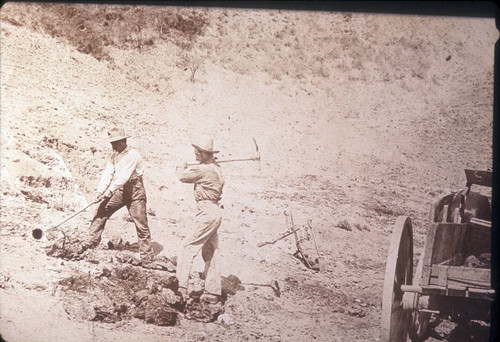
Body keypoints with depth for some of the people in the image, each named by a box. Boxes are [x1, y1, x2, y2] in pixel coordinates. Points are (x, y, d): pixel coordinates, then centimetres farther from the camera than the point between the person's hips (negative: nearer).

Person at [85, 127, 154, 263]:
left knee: (141, 225, -4)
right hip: (120, 191, 7)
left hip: (135, 192, -7)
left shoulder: (132, 155, -18)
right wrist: (100, 191, -14)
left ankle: (147, 257, 3)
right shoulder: (115, 155, 6)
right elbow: (108, 173, -1)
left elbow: (124, 176, -26)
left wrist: (110, 191, -31)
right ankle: (92, 242, 12)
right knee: (101, 212, 0)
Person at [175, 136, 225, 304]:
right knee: (210, 253, 13)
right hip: (214, 211, 10)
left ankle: (182, 287, -9)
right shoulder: (215, 167, 13)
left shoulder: (204, 169, -16)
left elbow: (183, 177, -6)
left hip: (207, 212, -10)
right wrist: (185, 170, 8)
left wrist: (182, 169, 13)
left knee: (188, 247, -7)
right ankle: (212, 292, 19)